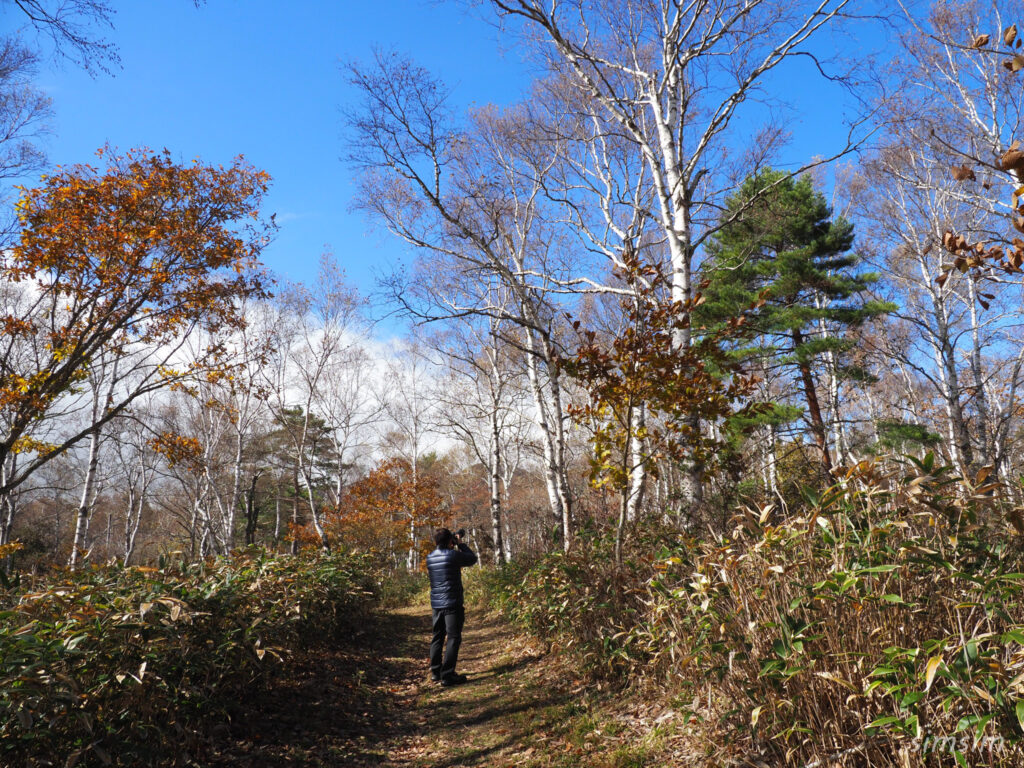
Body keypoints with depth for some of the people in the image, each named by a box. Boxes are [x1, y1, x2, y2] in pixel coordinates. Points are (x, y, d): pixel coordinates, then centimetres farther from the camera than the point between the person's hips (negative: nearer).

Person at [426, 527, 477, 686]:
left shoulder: (430, 558, 5)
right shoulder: (453, 555, -14)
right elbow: (472, 558, 1)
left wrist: (456, 547, 17)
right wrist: (461, 544, 10)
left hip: (436, 604, 7)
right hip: (452, 604, -7)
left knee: (437, 637, 16)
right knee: (453, 638, -2)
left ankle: (435, 672, 22)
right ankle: (447, 675, -5)